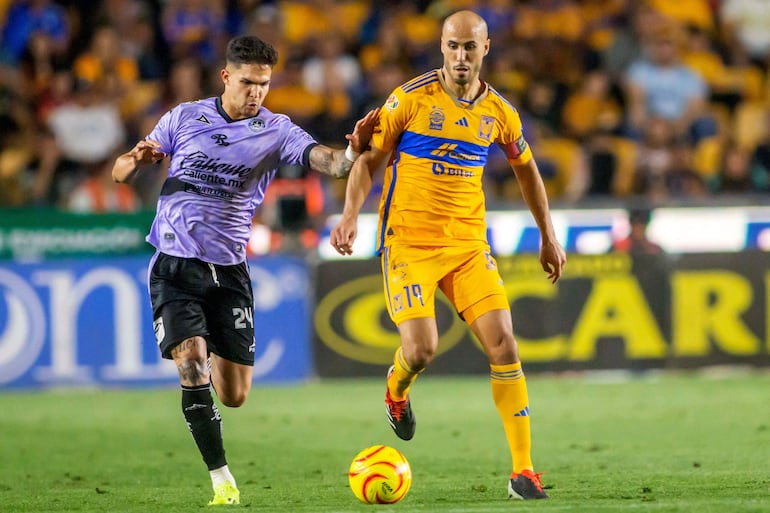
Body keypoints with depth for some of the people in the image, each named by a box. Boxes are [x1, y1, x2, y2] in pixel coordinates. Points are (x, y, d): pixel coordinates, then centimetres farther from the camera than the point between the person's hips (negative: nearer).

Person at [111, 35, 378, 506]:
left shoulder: (276, 131, -1)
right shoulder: (184, 118, 2)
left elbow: (324, 160, -19)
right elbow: (121, 174, 8)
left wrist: (352, 152, -42)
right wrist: (138, 160, -16)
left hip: (230, 270, 1)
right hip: (175, 267, -1)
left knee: (234, 396, 2)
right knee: (192, 361, -22)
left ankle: (210, 352, 38)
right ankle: (222, 479, -16)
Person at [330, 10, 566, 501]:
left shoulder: (498, 111, 4)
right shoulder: (411, 99, -7)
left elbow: (526, 169, 21)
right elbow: (368, 159, -1)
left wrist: (548, 237, 22)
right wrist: (351, 215, -16)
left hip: (468, 243, 3)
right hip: (409, 240, -3)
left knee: (504, 345, -10)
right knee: (421, 349, -17)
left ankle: (523, 470, -4)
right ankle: (397, 388, 23)